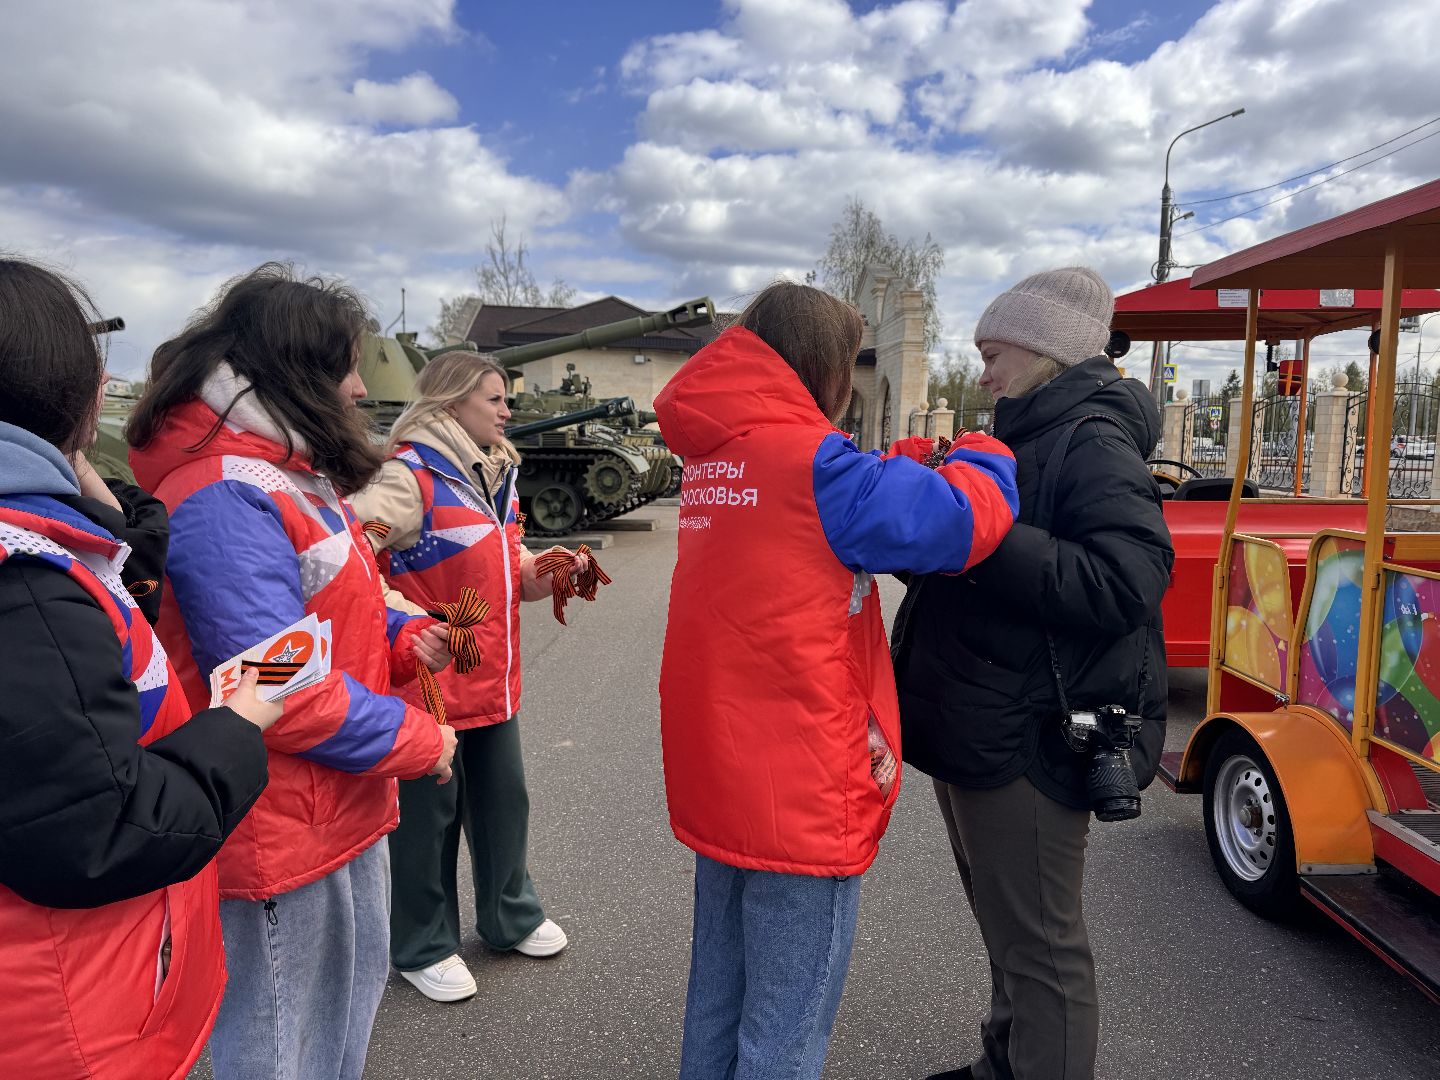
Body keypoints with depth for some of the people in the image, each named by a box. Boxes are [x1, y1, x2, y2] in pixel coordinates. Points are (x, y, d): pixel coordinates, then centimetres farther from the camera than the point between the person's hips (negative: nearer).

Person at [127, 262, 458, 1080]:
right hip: (284, 832, -10)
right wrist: (418, 740, -17)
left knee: (353, 988, 27)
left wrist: (403, 641, -3)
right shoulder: (226, 499, -25)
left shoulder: (290, 473, 9)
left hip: (341, 811, 10)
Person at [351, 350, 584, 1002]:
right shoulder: (410, 476, -14)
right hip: (429, 680, -8)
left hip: (494, 678, 8)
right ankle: (424, 947, 27)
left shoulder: (496, 475, 13)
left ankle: (512, 917, 40)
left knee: (504, 799, 19)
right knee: (430, 812, 6)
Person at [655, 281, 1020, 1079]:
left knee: (718, 997, 23)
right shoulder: (808, 460, -18)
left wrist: (915, 462, 6)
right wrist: (983, 454, 4)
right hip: (803, 794, -8)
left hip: (716, 776, 9)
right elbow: (965, 517, -15)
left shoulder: (713, 460, 8)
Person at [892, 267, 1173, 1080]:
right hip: (976, 726, 10)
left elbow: (1123, 586, -28)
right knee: (1005, 923, 23)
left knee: (1037, 940, 4)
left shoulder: (1094, 446, -14)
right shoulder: (1028, 439, 13)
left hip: (1029, 739, -10)